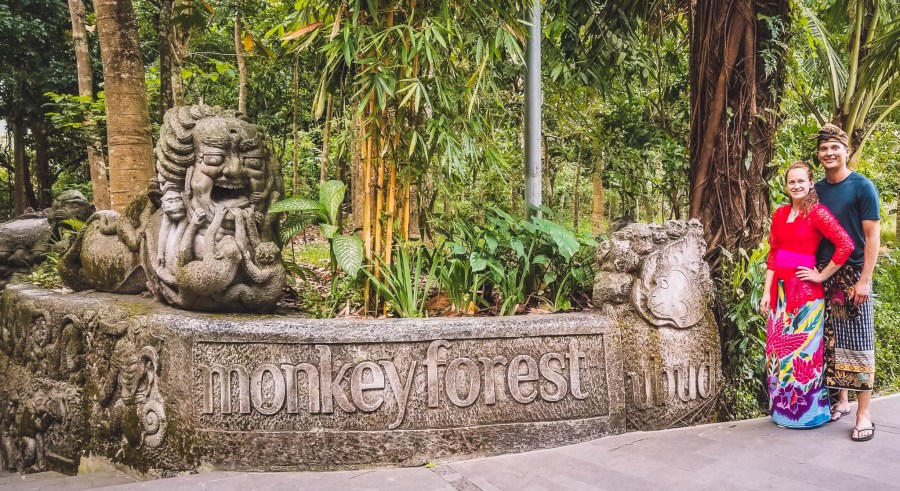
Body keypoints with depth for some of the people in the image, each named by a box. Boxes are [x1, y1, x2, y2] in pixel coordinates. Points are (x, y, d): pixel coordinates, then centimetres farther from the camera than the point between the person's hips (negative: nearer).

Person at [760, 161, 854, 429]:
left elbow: (846, 245, -19)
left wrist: (822, 275, -12)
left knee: (804, 349, 1)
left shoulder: (817, 212, -9)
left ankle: (809, 410, 14)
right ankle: (784, 408, 22)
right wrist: (767, 292, 7)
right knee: (779, 349, 10)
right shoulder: (780, 214, 10)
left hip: (806, 291, -6)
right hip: (780, 290, 6)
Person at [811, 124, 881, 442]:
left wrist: (865, 279, -14)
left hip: (853, 275, -4)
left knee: (858, 342, -3)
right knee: (831, 341, 7)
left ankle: (863, 414, 1)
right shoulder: (817, 190, 10)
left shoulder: (862, 187, -4)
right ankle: (841, 400, 20)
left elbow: (873, 236, -7)